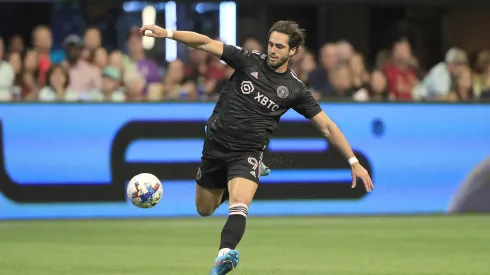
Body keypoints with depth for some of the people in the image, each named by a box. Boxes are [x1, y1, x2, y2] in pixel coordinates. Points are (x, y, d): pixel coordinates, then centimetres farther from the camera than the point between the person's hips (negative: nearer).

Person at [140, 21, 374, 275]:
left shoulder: (295, 90, -3)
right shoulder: (249, 61, -3)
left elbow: (327, 126, 1)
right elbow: (206, 43, -9)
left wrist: (353, 162, -3)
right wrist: (168, 33, -22)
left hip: (247, 152, -2)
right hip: (215, 144, 3)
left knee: (238, 207, -29)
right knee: (204, 210, 14)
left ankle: (225, 254, -50)